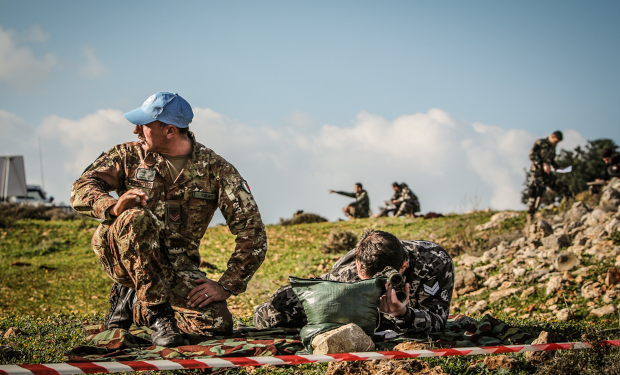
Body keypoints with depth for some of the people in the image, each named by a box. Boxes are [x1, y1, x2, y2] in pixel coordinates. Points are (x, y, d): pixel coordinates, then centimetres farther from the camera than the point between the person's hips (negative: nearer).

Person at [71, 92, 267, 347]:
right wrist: (113, 206, -30)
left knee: (218, 323, -24)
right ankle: (156, 311, -22)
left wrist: (226, 287, -13)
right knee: (136, 218, -35)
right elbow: (81, 190, -7)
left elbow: (253, 232, -5)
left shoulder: (216, 169, -2)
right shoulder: (129, 155, 2)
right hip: (118, 255, -1)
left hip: (177, 266, 1)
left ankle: (132, 303, 3)